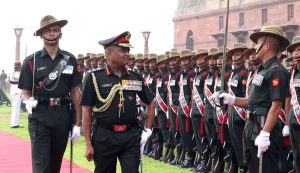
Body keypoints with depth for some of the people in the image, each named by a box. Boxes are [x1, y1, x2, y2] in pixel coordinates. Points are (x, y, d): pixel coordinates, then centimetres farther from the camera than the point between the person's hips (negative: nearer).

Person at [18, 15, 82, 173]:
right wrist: (28, 101, -22)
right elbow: (25, 92, 2)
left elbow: (75, 92, 7)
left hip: (63, 116, 3)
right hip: (39, 117, -2)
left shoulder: (70, 60, 6)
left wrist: (77, 124, 4)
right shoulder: (31, 61, 0)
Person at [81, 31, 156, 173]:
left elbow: (151, 103, 18)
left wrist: (147, 131, 9)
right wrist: (88, 144, -7)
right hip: (104, 137, -2)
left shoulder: (136, 78, 6)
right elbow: (87, 112, -4)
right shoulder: (94, 78, -4)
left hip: (131, 136, 2)